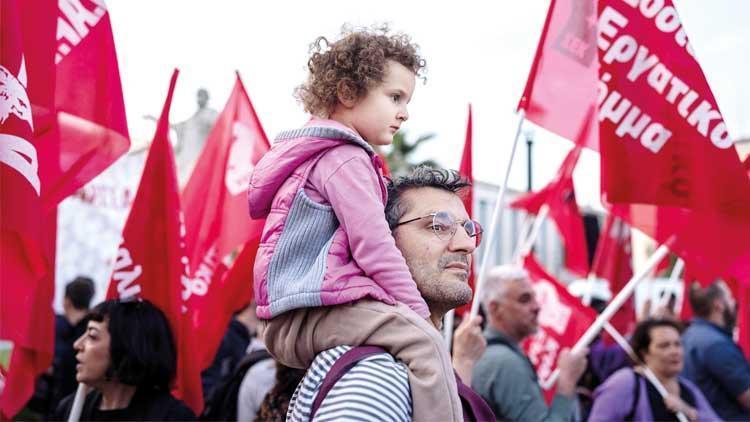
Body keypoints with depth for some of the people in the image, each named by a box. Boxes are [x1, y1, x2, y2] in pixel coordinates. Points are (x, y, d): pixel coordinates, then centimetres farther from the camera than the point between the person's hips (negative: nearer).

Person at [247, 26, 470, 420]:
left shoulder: (315, 156, 24)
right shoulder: (346, 159, -9)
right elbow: (373, 247, -15)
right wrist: (418, 311, -11)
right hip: (312, 316, -11)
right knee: (423, 341, -28)